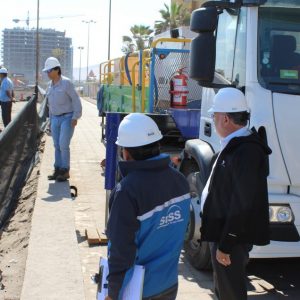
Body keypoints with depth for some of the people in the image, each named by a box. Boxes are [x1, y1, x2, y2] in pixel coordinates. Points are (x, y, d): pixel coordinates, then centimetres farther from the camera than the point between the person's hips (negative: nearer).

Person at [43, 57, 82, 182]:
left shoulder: (66, 83, -13)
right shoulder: (50, 85, 8)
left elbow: (76, 100, -12)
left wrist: (75, 117, -18)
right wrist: (51, 120, 17)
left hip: (67, 118, -7)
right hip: (55, 119, 7)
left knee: (63, 145, -11)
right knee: (57, 145, 7)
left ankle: (65, 171, -1)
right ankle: (58, 170, 13)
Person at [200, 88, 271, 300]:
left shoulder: (245, 153, -25)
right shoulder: (236, 145, 7)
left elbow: (243, 206, -25)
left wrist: (225, 246, -20)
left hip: (232, 238, -9)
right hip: (225, 233, 9)